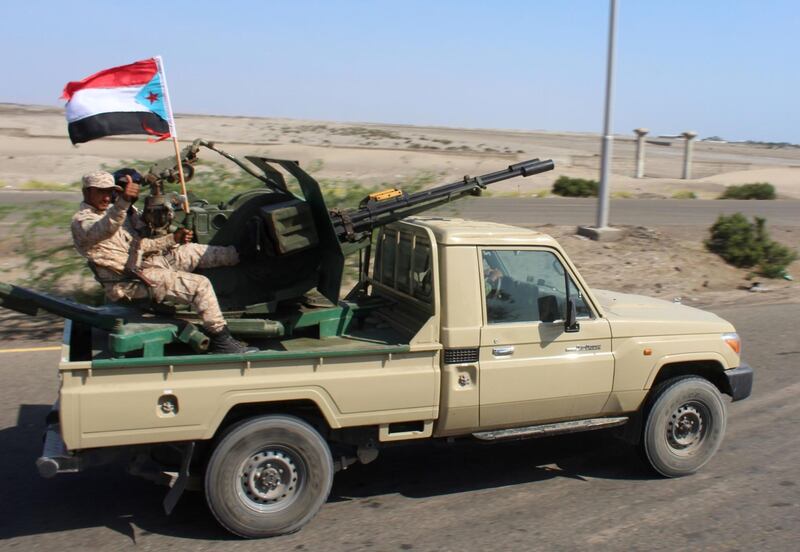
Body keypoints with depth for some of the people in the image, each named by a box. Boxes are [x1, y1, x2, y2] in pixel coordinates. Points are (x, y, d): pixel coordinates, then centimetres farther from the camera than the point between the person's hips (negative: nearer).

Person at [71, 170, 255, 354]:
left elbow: (139, 244, 16)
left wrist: (173, 238, 1)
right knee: (200, 285, -19)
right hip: (132, 282, -9)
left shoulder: (112, 210, 14)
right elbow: (103, 230, -39)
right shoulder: (82, 221, -13)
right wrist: (123, 201, -57)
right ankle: (221, 342, -15)